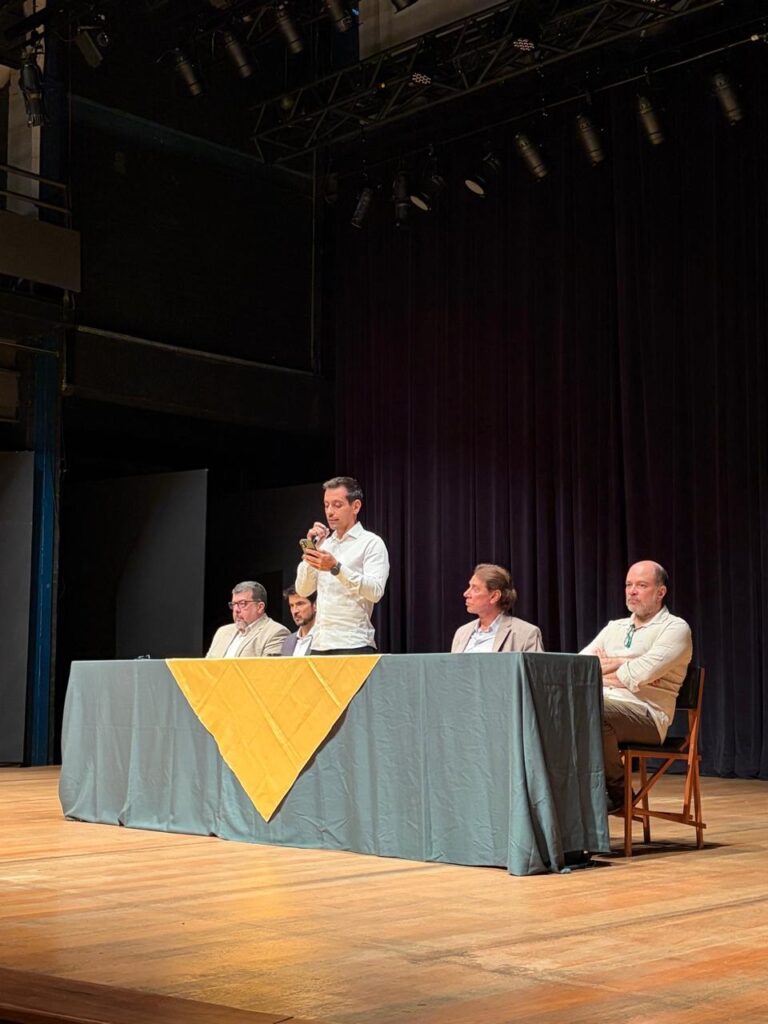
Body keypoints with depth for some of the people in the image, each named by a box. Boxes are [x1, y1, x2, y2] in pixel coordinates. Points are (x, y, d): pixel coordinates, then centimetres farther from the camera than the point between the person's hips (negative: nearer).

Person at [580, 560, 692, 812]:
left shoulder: (675, 628, 3)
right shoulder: (614, 628, 23)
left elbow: (640, 675, -12)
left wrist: (602, 671, 3)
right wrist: (620, 663, -4)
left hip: (646, 714, -5)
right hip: (604, 706, 5)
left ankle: (615, 791, -14)